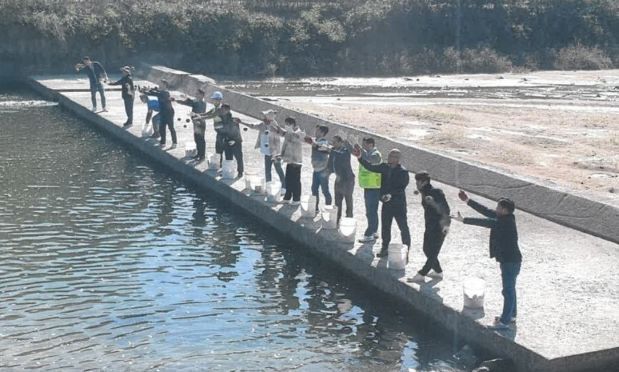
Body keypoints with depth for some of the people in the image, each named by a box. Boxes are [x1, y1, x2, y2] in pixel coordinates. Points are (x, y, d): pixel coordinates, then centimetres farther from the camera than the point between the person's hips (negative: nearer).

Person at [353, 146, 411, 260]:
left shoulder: (403, 172, -16)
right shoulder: (384, 167, 2)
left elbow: (402, 188, -20)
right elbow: (371, 167, 4)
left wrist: (391, 194, -32)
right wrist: (359, 157, -6)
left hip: (399, 204, -6)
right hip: (386, 203, 6)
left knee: (404, 228, 3)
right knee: (385, 227, 16)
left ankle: (406, 250, 15)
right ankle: (385, 248, 32)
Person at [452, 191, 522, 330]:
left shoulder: (507, 222, -25)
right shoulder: (503, 218, 1)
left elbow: (485, 222, -27)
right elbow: (486, 211, 5)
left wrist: (464, 220, -24)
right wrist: (468, 201, 4)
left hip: (511, 261, -10)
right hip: (508, 260, 10)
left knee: (508, 290, -2)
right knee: (510, 289, 21)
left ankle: (505, 321, 6)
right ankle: (511, 315, 35)